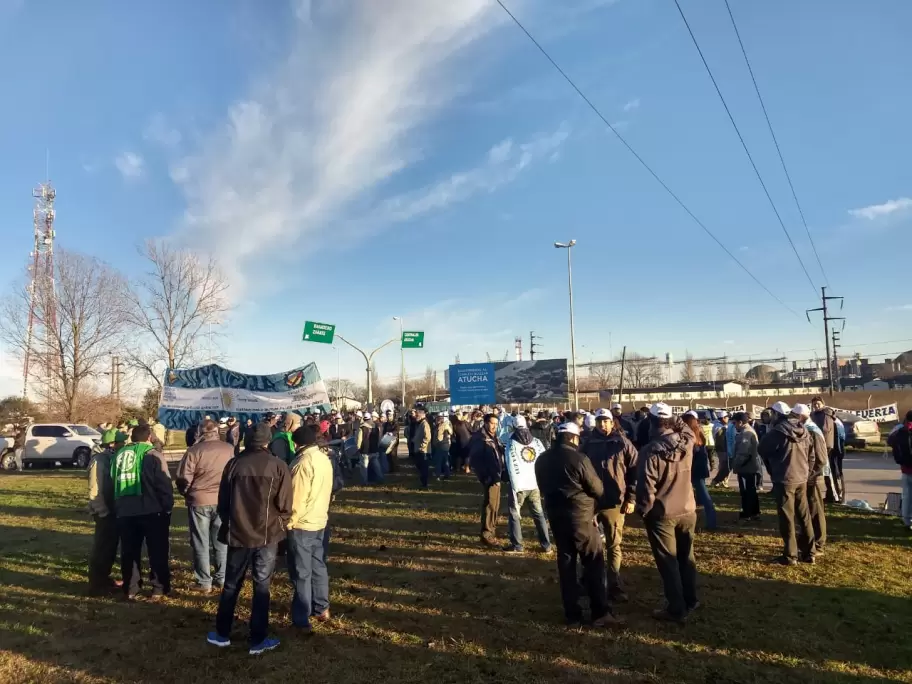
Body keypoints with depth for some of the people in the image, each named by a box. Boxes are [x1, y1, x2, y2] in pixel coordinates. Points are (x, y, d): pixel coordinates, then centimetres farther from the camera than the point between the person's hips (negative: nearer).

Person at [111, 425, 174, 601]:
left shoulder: (119, 454, 11)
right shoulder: (153, 455, -8)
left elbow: (112, 483, 17)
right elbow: (164, 485, -11)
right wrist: (168, 507, -2)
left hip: (124, 511, 5)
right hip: (151, 511, -5)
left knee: (129, 551, 16)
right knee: (157, 551, 6)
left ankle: (130, 589, 21)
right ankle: (159, 588, 9)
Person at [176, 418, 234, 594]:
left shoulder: (194, 450, -11)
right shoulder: (230, 449, -2)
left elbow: (183, 478, -10)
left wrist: (186, 493, 10)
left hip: (199, 501, -3)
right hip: (223, 500, 3)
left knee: (201, 543, 9)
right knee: (221, 542, 15)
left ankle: (204, 582, 15)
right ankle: (221, 578, 21)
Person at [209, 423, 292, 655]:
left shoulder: (234, 463, -4)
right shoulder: (278, 466, -9)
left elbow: (223, 502, 3)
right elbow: (285, 505, -9)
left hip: (238, 533, 2)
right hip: (267, 534, -2)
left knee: (231, 584, 17)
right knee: (261, 587, 9)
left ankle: (222, 634, 28)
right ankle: (258, 641, 15)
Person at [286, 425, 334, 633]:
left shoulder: (303, 463, -21)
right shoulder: (325, 459, 4)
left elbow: (297, 499, -21)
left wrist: (288, 522, -10)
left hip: (301, 524, -8)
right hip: (320, 521, 8)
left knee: (301, 573, 1)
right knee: (318, 566, 18)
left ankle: (302, 621, 8)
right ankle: (321, 608, 29)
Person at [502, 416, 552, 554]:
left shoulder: (511, 444, -6)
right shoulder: (537, 441, 6)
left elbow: (512, 467, -11)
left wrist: (514, 486, -10)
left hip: (519, 485, -4)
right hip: (535, 484, 4)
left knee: (514, 513, 8)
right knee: (539, 513, 14)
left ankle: (516, 545, 8)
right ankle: (546, 545, 16)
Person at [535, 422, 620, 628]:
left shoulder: (542, 460, 5)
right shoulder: (579, 459, -16)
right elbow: (598, 489, -8)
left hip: (555, 516, 6)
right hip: (580, 517, -6)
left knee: (565, 564, 11)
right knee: (594, 563, 5)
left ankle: (572, 615, 16)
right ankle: (601, 613, 7)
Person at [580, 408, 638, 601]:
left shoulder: (623, 444, -2)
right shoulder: (588, 444, 3)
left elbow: (635, 471, -3)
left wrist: (631, 498, -7)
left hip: (614, 502, -2)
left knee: (614, 546, 10)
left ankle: (615, 585, 19)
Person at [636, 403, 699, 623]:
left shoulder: (650, 451, -21)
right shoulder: (687, 442, -7)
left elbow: (646, 486, -19)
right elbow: (687, 429, 21)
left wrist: (643, 510, -5)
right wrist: (674, 420, 12)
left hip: (661, 514, -5)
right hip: (687, 510, 5)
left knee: (668, 562, 7)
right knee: (686, 557, 20)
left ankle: (676, 609, 13)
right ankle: (690, 601, 32)